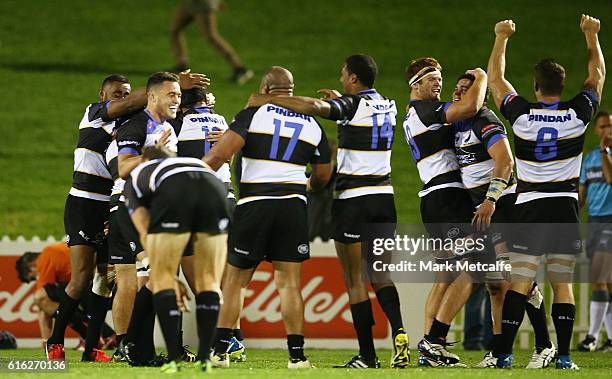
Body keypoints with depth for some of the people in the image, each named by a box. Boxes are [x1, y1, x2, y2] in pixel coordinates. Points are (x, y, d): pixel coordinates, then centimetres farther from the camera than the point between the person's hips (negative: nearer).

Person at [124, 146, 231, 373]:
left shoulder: (137, 175, 36)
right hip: (215, 190, 3)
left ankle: (174, 359, 3)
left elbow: (146, 234, 23)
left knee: (162, 279, 12)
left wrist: (172, 280, 26)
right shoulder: (195, 163, 45)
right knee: (209, 281, 17)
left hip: (173, 193, -3)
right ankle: (205, 358, 10)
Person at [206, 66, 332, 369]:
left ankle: (220, 350, 6)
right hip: (293, 206, 2)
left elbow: (221, 153, -12)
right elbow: (323, 176, 20)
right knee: (289, 282, 3)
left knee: (234, 281, 7)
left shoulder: (253, 115, 0)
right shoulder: (312, 125, 12)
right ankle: (296, 355, -2)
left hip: (253, 205, -2)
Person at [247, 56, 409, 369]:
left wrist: (266, 100, -22)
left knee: (355, 280, -1)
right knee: (380, 274, 10)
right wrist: (341, 99, 36)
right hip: (384, 197, 6)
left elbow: (312, 106, -28)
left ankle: (367, 354, -4)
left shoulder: (352, 105, -11)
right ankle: (398, 330, -15)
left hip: (353, 199, -6)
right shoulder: (389, 106, 9)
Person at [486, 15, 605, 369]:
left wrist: (502, 38, 18)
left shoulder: (522, 115, -6)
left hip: (530, 208, -1)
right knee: (563, 284, 4)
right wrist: (592, 35, 23)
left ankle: (504, 353, -10)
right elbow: (598, 76, 14)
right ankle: (564, 356, -1)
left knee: (520, 283, -3)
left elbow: (496, 79, 10)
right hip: (566, 207, 1)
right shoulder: (578, 114, -4)